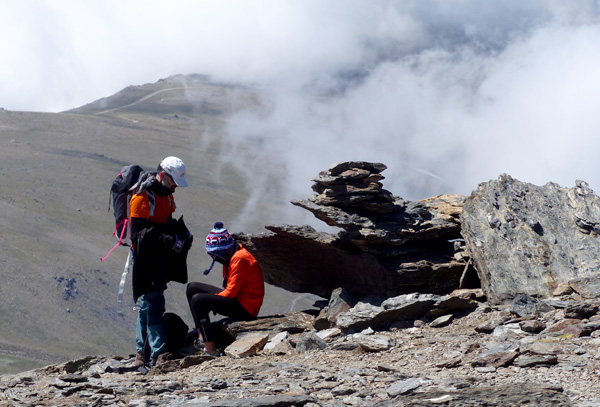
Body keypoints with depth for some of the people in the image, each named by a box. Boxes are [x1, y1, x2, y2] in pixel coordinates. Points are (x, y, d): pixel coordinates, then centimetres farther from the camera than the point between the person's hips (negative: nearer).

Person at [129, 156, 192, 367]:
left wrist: (182, 234, 4)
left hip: (161, 260, 9)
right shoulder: (143, 196, -18)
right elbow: (141, 234, -23)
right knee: (153, 302, -14)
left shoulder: (165, 193, 12)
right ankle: (159, 352, -18)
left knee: (147, 303, 13)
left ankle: (141, 352, 20)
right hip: (146, 259, -9)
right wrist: (170, 241, -27)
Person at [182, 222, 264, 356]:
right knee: (192, 288, 12)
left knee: (198, 300, -24)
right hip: (236, 299, 11)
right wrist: (212, 300, 2)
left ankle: (210, 350, -23)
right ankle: (202, 340, 2)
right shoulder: (231, 256, 11)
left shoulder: (240, 259, -19)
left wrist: (210, 299, -8)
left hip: (245, 308, -11)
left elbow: (231, 292, -20)